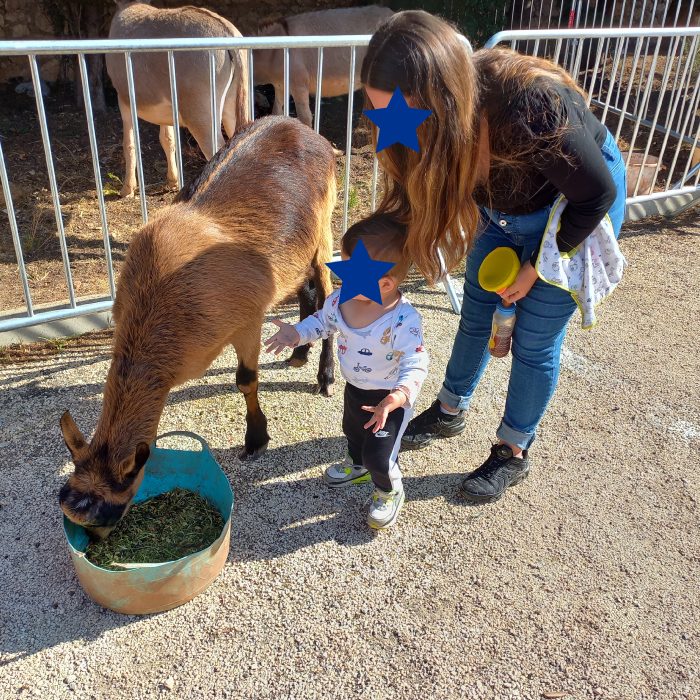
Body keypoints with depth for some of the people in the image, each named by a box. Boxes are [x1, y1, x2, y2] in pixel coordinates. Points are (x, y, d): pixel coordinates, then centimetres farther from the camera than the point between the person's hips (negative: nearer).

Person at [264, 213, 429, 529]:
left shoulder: (404, 321, -36)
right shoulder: (342, 299, -17)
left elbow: (415, 365, -34)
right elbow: (323, 320, 4)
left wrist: (398, 397, -50)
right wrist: (296, 333, -11)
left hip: (389, 398, -7)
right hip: (354, 388, 7)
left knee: (378, 456, -3)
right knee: (353, 431, 31)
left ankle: (390, 492, 32)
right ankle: (357, 465, 65)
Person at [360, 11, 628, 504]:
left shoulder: (529, 109, -42)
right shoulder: (429, 122, -25)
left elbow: (597, 194, -26)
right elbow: (408, 199, -11)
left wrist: (534, 268, -17)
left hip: (574, 211, -5)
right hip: (501, 206, 5)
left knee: (534, 342, 3)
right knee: (477, 314, 15)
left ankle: (515, 455, 25)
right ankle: (450, 413, 38)